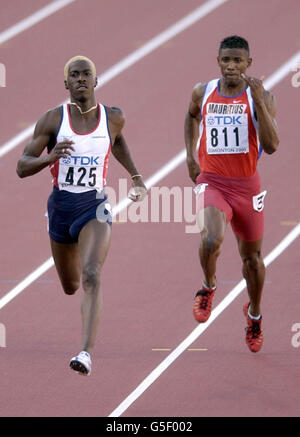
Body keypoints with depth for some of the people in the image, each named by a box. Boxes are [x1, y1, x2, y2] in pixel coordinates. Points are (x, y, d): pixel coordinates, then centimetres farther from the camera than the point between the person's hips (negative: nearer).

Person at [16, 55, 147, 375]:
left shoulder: (113, 118, -3)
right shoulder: (53, 120, -7)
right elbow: (22, 167, -8)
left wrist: (135, 177, 22)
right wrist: (49, 158, -27)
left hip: (95, 205, -2)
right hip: (61, 205, 2)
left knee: (91, 276, -25)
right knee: (70, 285, 18)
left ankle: (87, 353, -33)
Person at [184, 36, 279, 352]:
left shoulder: (260, 96, -8)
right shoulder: (203, 92, 0)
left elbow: (271, 146, -19)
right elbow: (192, 116, 24)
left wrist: (258, 102, -26)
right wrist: (190, 156, 13)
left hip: (246, 186, 0)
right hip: (211, 183, 0)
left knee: (251, 255, 15)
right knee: (211, 239, -28)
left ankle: (254, 314, 41)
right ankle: (208, 288, 3)